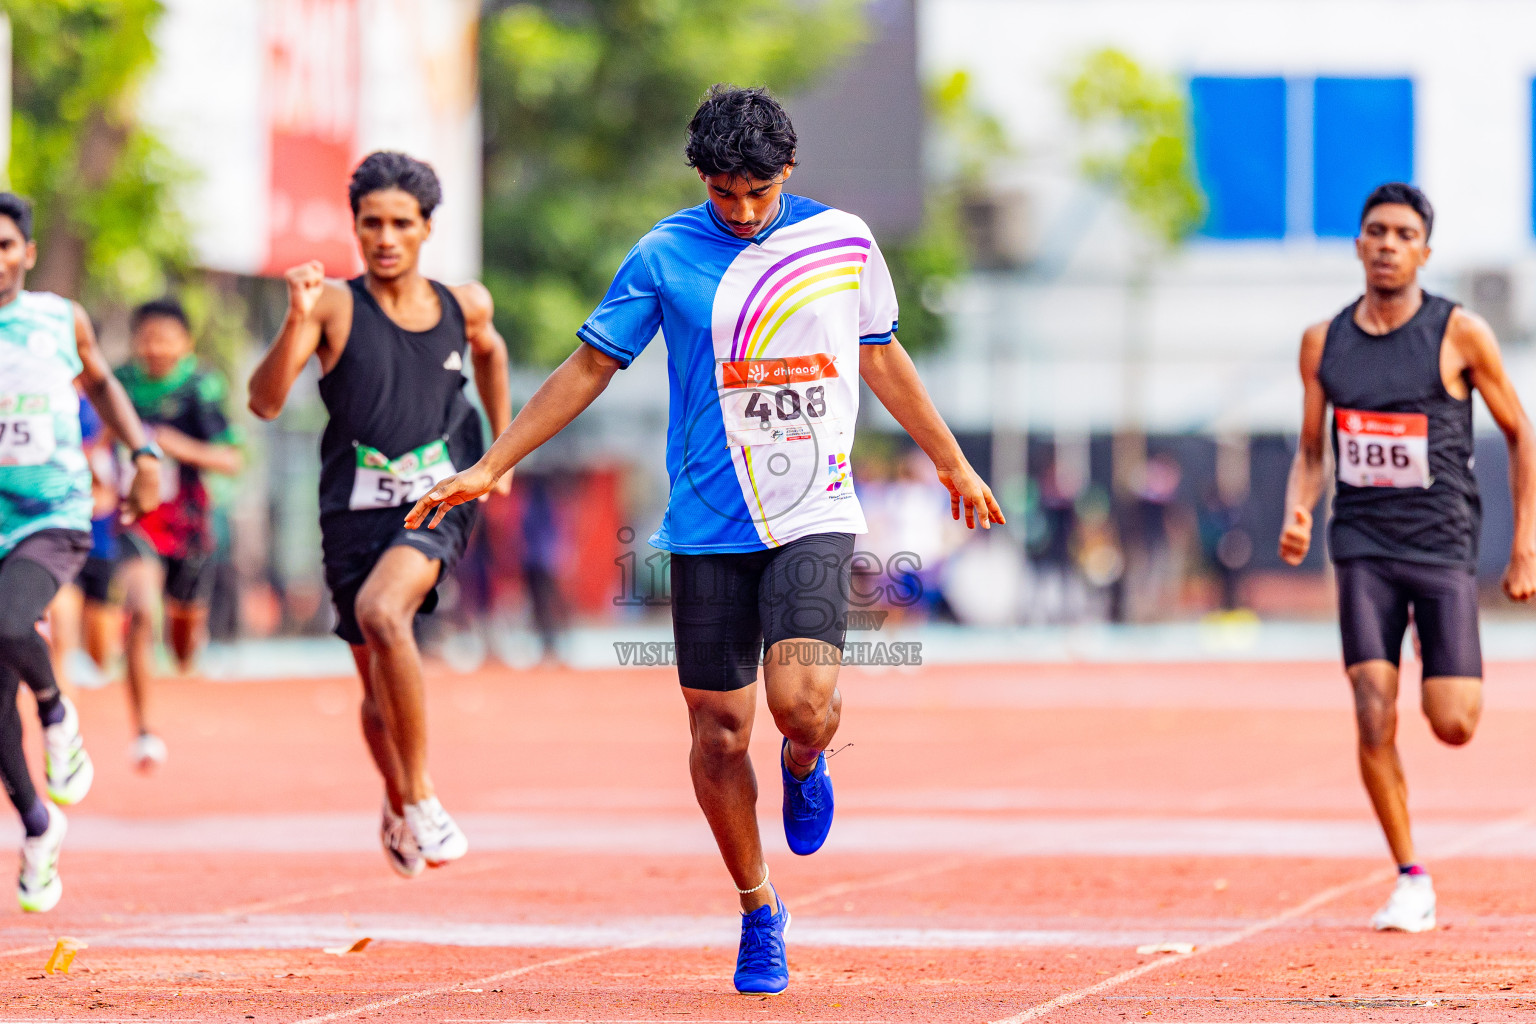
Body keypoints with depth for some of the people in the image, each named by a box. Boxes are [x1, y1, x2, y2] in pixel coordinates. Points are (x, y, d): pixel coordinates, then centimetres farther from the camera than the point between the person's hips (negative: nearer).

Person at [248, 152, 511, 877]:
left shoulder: (464, 304, 3)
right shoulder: (336, 305, -7)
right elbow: (264, 403, -17)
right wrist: (297, 320, -31)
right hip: (356, 509, 1)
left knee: (382, 611, -31)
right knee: (379, 692, 10)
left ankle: (418, 796, -20)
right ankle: (399, 809, 41)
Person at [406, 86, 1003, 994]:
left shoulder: (844, 240, 4)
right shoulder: (665, 255, 0)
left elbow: (883, 359, 19)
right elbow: (591, 366, 6)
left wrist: (953, 463, 28)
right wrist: (489, 468, 3)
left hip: (815, 516, 0)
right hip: (709, 528, 0)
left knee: (803, 699, -21)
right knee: (720, 728, 0)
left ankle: (805, 766, 17)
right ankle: (760, 913, 19)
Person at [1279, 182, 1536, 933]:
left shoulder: (1459, 335, -4)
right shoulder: (1323, 342, 5)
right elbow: (1311, 453, 14)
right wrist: (1297, 515, -7)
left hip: (1443, 542, -2)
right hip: (1363, 546, 2)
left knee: (1452, 725, -8)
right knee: (1374, 719, -11)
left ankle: (1458, 677, 31)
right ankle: (1410, 880, 2)